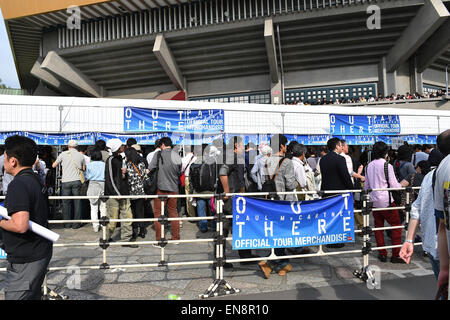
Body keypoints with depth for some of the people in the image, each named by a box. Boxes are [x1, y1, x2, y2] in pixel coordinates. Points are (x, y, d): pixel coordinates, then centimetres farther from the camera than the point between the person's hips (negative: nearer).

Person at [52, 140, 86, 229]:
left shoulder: (63, 154, 2)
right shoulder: (81, 155, 6)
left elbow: (54, 165, 11)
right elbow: (84, 168, 15)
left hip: (66, 181, 0)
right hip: (77, 181, 1)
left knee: (66, 203, 9)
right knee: (77, 202, 6)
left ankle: (67, 223, 15)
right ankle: (76, 224, 9)